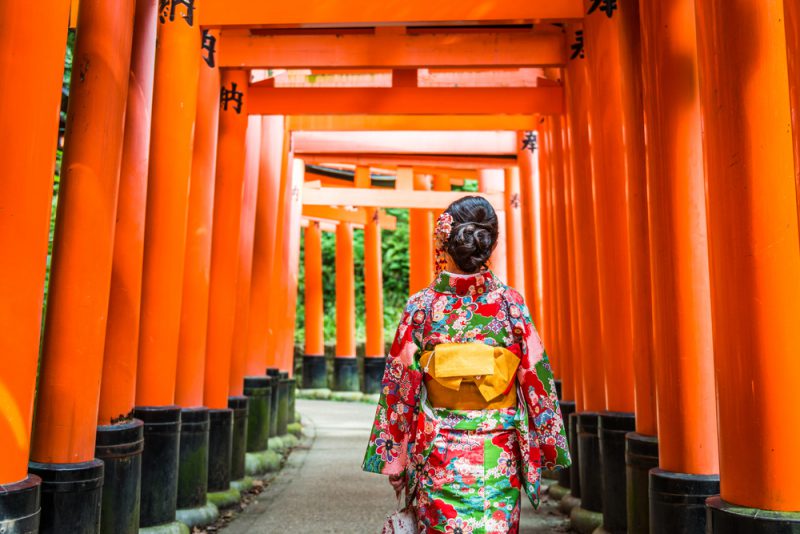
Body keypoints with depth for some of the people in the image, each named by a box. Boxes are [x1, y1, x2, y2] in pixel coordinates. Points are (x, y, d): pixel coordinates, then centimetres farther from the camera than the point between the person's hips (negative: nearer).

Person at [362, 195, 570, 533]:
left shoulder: (421, 306, -7)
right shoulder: (510, 303, -5)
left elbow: (399, 386, -5)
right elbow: (534, 376, -2)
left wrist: (394, 461, 4)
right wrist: (543, 452, 8)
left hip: (438, 455, 0)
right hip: (499, 456, 1)